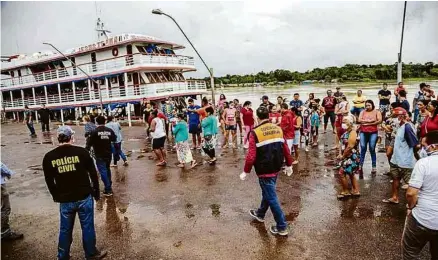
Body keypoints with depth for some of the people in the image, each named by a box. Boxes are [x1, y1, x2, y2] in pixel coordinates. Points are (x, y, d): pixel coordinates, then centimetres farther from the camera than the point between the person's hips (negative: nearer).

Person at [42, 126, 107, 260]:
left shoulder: (49, 157, -3)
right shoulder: (81, 152, -10)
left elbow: (49, 181, 7)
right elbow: (93, 174, -4)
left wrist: (56, 196, 22)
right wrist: (96, 192, 9)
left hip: (65, 200, 2)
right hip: (84, 197, -2)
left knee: (65, 229, 18)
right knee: (87, 227, 12)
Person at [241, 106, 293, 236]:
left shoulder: (255, 132, -16)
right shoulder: (278, 129, 1)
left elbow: (251, 155, -19)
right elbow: (286, 149, 5)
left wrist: (245, 171, -7)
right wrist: (289, 165, 18)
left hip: (264, 170, -7)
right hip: (275, 168, 7)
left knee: (271, 197, 4)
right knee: (267, 192, 24)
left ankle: (282, 227, 12)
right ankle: (260, 214, 45)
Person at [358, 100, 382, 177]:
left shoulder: (376, 112, 7)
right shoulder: (363, 112, 13)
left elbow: (379, 121, -8)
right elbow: (360, 120, -1)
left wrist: (366, 122, -10)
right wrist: (370, 121, -10)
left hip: (373, 133, -2)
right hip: (363, 132, 2)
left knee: (372, 149, -1)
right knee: (363, 148, -3)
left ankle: (374, 167, 8)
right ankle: (360, 165, 2)